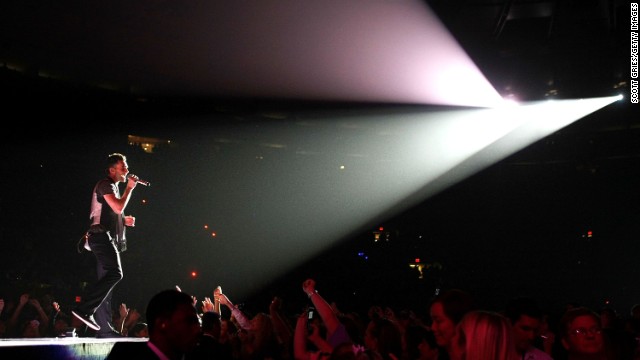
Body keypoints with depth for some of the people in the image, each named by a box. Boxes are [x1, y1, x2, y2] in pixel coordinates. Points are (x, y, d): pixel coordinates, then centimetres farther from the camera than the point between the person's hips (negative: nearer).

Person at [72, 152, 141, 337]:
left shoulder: (113, 187, 26)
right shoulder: (106, 185, -5)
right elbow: (119, 207, -18)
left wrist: (124, 220, 17)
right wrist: (129, 188, -5)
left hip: (109, 239, 10)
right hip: (102, 236, -10)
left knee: (107, 280, 6)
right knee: (115, 273, -24)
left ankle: (105, 328, 5)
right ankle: (85, 309, -27)